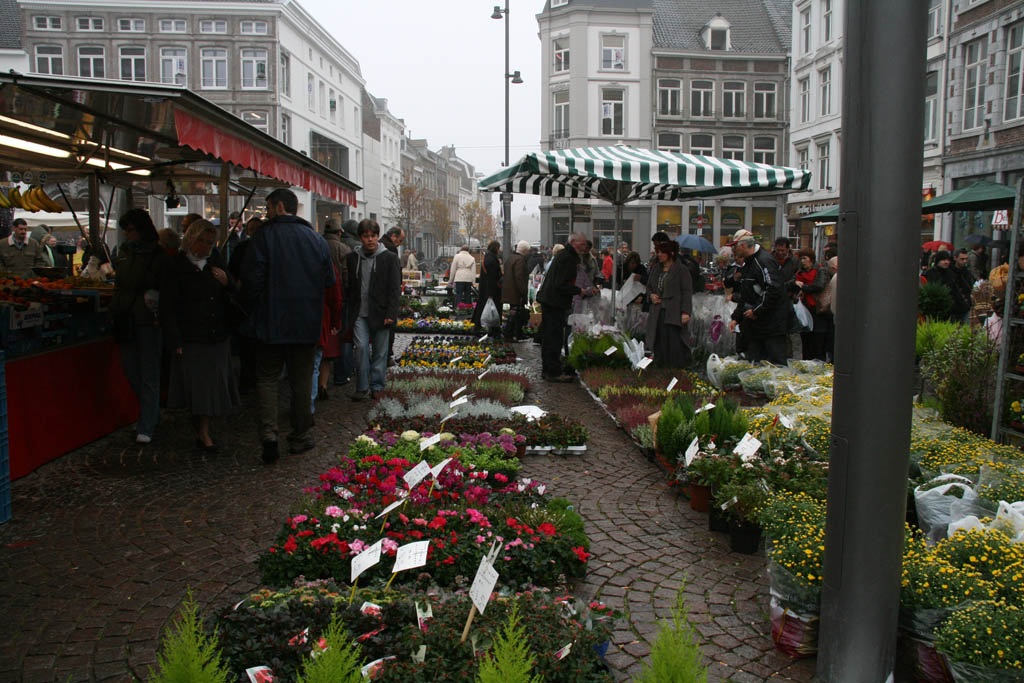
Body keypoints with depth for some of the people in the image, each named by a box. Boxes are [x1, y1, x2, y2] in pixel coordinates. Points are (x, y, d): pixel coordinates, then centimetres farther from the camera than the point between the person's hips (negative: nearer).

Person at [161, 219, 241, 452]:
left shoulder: (215, 261, 9)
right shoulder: (177, 265, -4)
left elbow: (235, 294, 14)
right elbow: (167, 307, -5)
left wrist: (227, 282, -9)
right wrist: (175, 341, -11)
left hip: (218, 336, 4)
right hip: (191, 337, -4)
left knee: (213, 384, 8)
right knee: (197, 385, -2)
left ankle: (202, 431, 20)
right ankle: (203, 433, 9)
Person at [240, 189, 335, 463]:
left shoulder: (264, 236, -9)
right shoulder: (317, 239, 3)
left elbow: (251, 279, -12)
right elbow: (329, 281, 5)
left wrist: (255, 310, 2)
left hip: (271, 321, -3)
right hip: (307, 323, 3)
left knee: (267, 377, 8)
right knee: (302, 379, 11)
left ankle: (269, 433, -7)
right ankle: (300, 437, 17)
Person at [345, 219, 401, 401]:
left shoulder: (389, 258, 1)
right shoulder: (353, 258, 8)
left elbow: (395, 289, -2)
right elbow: (348, 286, 12)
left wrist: (390, 314, -9)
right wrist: (349, 312, 6)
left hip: (380, 314, -1)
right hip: (359, 314, 1)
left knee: (380, 351, 5)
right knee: (361, 347, -8)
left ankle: (377, 386, 17)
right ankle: (361, 388, 2)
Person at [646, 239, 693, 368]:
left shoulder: (681, 270, -4)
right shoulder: (656, 270, 16)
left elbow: (687, 292, -8)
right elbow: (649, 287, 28)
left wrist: (686, 312, -16)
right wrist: (651, 295, 4)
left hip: (674, 314, -6)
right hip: (658, 312, 6)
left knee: (675, 342, -9)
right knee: (660, 343, 6)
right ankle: (661, 367, 14)